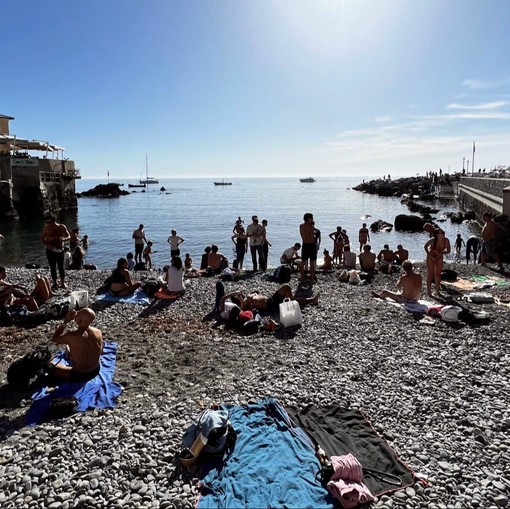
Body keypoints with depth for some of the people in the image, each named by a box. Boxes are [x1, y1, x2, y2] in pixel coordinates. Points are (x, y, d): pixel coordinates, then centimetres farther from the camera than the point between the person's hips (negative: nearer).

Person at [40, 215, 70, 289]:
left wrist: (62, 239, -23)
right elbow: (42, 239, 6)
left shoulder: (62, 227, 1)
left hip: (59, 250, -1)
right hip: (50, 250, 1)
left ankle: (63, 283, 3)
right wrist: (48, 245, -12)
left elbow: (68, 237, -1)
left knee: (61, 267, -2)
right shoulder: (46, 228, 2)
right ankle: (54, 283, 11)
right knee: (52, 267, 3)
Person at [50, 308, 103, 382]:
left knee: (51, 366, 15)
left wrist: (65, 321, -10)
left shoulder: (71, 336, -30)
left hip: (80, 376, -6)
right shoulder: (98, 332, -16)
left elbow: (55, 338, -6)